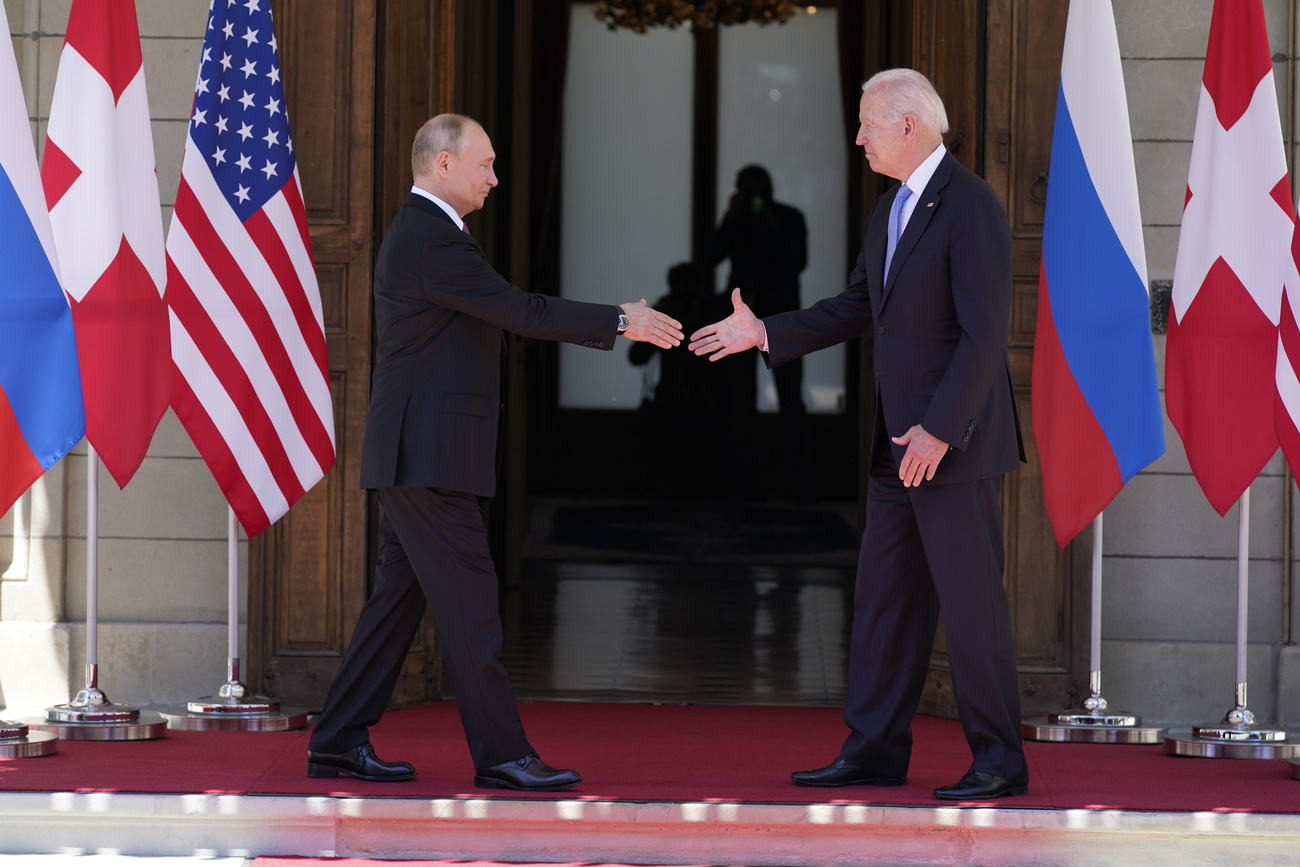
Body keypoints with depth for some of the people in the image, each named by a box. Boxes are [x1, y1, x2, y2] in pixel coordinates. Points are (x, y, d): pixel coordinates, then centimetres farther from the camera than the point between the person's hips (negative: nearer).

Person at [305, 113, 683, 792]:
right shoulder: (432, 241, -16)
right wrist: (619, 322, -12)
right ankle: (500, 755, -5)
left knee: (399, 595, 12)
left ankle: (338, 741, 15)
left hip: (414, 455, 11)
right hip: (429, 455, -11)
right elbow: (520, 312, -19)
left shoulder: (420, 233, 18)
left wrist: (611, 325, 14)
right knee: (467, 600, -8)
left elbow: (504, 315, 20)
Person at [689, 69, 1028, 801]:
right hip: (898, 440, 9)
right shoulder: (890, 210, 14)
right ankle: (875, 750, 17)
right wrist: (765, 332, 19)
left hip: (955, 439, -9)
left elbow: (984, 334, -20)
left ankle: (999, 760, 3)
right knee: (884, 596, 11)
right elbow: (859, 308, 25)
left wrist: (938, 430, -22)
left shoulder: (971, 206, -16)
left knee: (971, 597, -4)